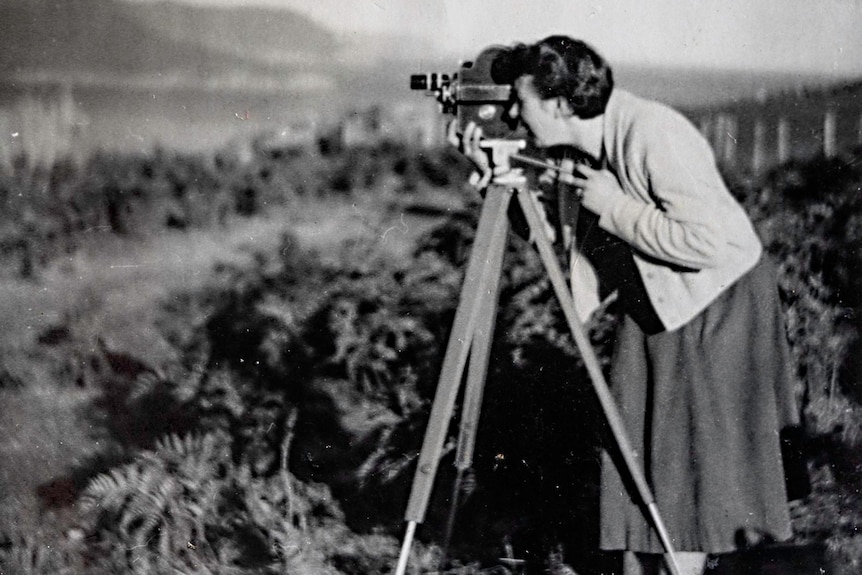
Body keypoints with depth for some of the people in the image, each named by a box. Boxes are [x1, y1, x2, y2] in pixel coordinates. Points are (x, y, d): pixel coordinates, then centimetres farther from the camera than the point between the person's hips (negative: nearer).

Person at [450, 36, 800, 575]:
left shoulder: (655, 136, -28)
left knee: (693, 459, -3)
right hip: (651, 305, 8)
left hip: (720, 303, -8)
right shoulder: (574, 148, -3)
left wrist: (616, 206, -25)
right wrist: (496, 174, -9)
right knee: (634, 454, 8)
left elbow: (708, 243, -31)